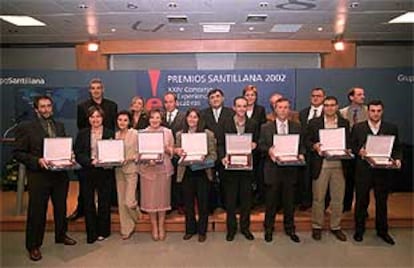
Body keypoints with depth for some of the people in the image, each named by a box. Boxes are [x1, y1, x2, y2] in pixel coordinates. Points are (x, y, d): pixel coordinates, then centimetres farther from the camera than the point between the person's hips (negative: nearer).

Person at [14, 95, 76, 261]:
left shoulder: (60, 126, 10)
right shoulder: (26, 128, -6)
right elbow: (18, 153, -8)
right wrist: (37, 160, -21)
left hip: (60, 174, 5)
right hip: (38, 176, -5)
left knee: (61, 208, 18)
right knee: (37, 212, 6)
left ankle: (61, 235, 39)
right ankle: (33, 246, 22)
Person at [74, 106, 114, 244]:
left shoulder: (110, 133, 4)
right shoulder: (82, 134, 5)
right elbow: (78, 154, -1)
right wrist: (91, 161, -17)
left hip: (105, 172, -1)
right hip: (88, 172, 1)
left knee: (104, 201, 6)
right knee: (88, 202, 5)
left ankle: (102, 231, 21)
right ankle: (91, 233, 17)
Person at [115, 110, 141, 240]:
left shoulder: (135, 133, -6)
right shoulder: (115, 135, 8)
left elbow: (140, 152, -6)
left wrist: (130, 158, -20)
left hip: (131, 169, -5)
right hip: (118, 170, 5)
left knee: (129, 201, -10)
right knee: (121, 201, 7)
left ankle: (137, 216, 24)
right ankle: (126, 229, 20)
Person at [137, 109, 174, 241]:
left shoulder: (167, 132, 5)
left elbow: (172, 152, 8)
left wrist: (166, 149, -13)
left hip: (164, 168, 1)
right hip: (148, 168, 0)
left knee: (163, 197, 5)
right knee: (150, 197, 3)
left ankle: (161, 226, 20)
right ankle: (154, 226, 18)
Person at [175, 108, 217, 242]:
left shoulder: (208, 134, -2)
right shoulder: (180, 134, 6)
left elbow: (213, 154, -4)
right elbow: (176, 153, 10)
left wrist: (204, 161, -22)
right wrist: (178, 152, -13)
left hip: (202, 172, -2)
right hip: (186, 172, 2)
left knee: (203, 202, 8)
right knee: (188, 202, 11)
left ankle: (202, 231, 23)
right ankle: (190, 229, 28)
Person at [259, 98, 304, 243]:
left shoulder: (296, 127, 8)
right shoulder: (266, 127, 4)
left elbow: (302, 145, 8)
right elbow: (260, 145, 2)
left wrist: (301, 154, -12)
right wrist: (268, 149, -18)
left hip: (290, 169, 1)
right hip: (273, 169, -1)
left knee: (289, 201, 10)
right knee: (271, 201, 7)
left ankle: (290, 229, 26)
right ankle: (268, 229, 22)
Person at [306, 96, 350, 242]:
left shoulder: (344, 123, 9)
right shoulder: (314, 122, 3)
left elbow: (348, 143, 11)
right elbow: (307, 141, 4)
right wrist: (314, 146, -16)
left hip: (339, 165, 2)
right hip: (321, 165, -2)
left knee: (338, 198, 8)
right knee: (318, 198, 5)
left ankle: (336, 227, 23)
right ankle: (317, 227, 19)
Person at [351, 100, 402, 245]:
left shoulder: (392, 128, 5)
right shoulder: (357, 127, 1)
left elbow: (397, 148, 7)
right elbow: (352, 146, 2)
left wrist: (397, 159, -11)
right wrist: (359, 151, -17)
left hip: (383, 171, 1)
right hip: (363, 170, -1)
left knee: (382, 202, 13)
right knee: (361, 201, 9)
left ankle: (382, 231, 29)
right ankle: (359, 230, 23)